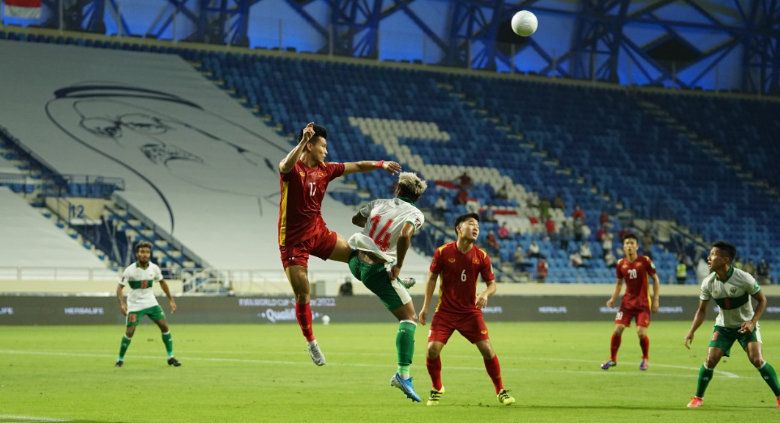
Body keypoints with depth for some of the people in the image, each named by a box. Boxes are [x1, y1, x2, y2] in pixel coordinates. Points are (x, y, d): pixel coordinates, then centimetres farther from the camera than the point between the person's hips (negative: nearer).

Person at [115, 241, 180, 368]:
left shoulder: (154, 268, -6)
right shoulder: (130, 270, -18)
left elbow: (162, 282, 11)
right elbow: (120, 287, -17)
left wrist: (171, 300, 10)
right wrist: (122, 303, -33)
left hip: (151, 302, 4)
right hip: (135, 305, -4)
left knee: (164, 326, -5)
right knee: (130, 332, -10)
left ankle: (171, 357, 6)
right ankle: (120, 359, 9)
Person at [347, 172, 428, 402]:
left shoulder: (379, 203, 9)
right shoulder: (415, 215, -7)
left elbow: (356, 219, 27)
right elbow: (404, 236, -28)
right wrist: (398, 265, -16)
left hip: (355, 260, 6)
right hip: (376, 269, -6)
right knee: (409, 317, -3)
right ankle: (403, 374, -15)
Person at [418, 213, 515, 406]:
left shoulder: (481, 256, -5)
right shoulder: (443, 252, -8)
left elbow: (492, 283, 2)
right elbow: (432, 278, 3)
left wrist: (485, 294, -21)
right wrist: (425, 306, 1)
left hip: (470, 311, 1)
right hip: (445, 311, -1)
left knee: (487, 350, -9)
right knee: (433, 349, -14)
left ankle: (501, 391, 9)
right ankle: (437, 389, 11)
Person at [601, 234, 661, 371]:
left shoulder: (645, 261, -8)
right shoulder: (621, 264, 1)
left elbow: (655, 279, -1)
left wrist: (656, 299, -6)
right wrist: (613, 299, 3)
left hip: (643, 302, -3)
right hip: (627, 301, 3)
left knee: (641, 332, -11)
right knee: (618, 329, -7)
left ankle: (645, 359, 14)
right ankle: (612, 359, 10)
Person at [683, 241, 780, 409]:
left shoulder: (744, 278, -24)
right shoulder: (708, 283, -13)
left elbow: (762, 300, -12)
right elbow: (702, 310, -1)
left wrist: (752, 322, -24)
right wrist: (691, 332, -11)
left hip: (746, 325, -3)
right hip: (723, 326, 3)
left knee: (756, 360, -17)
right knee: (710, 360, -9)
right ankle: (698, 398, 8)